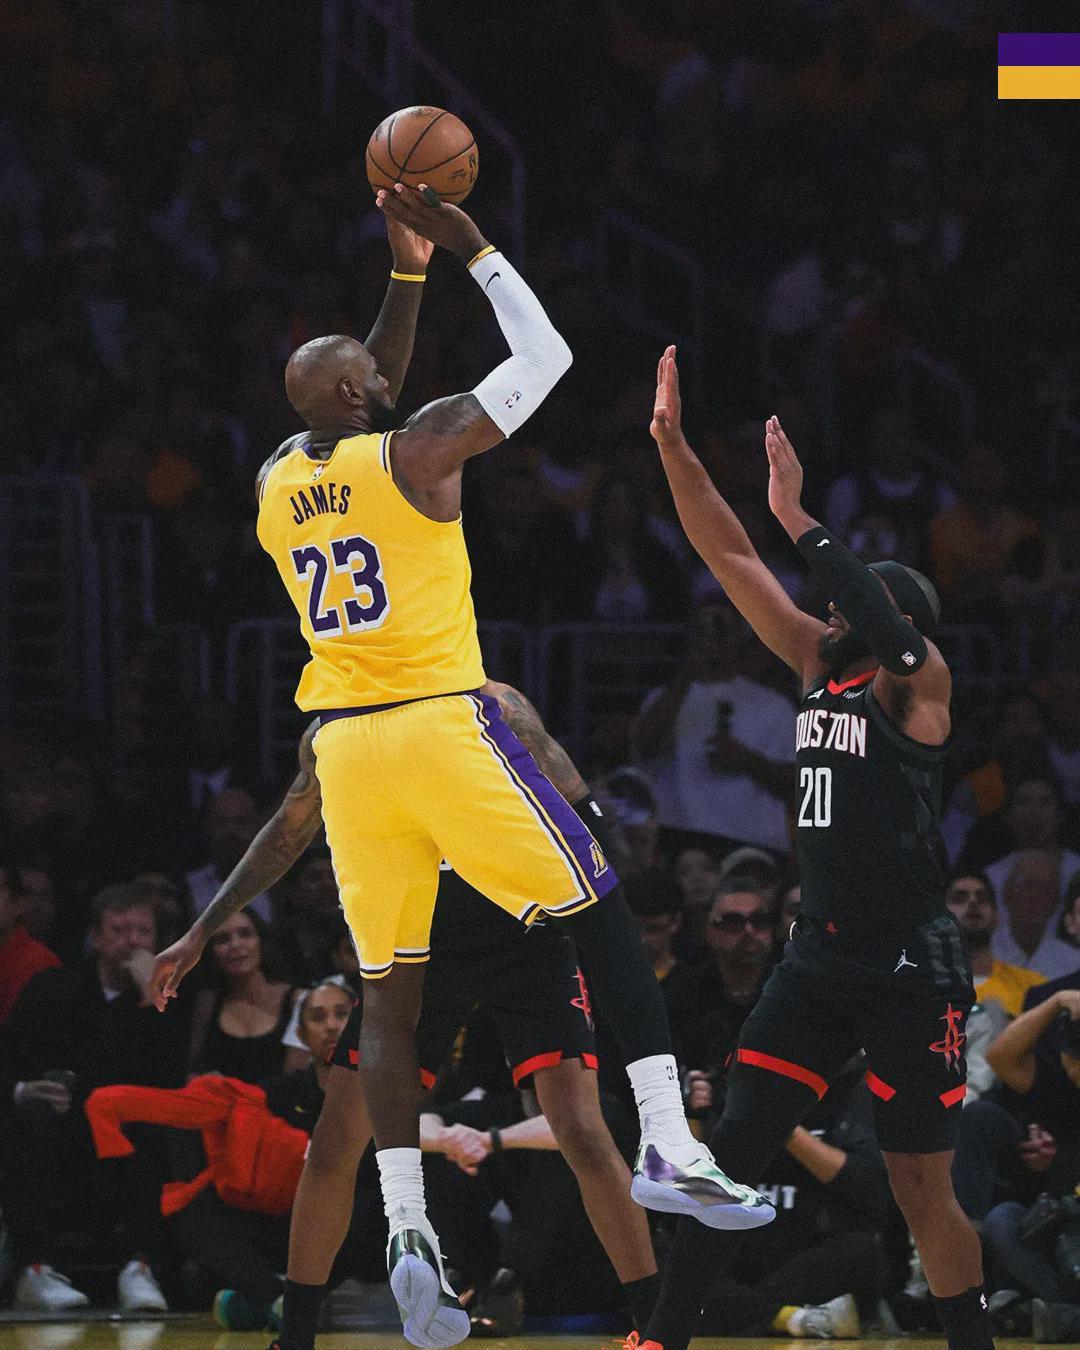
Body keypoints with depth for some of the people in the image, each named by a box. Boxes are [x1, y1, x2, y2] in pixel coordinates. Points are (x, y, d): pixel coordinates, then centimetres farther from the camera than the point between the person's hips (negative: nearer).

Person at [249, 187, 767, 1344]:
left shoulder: (277, 484, 12)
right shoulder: (416, 451, -5)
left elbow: (364, 404, 32)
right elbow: (545, 357, 4)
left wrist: (410, 269, 31)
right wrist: (471, 251, 10)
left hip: (343, 744, 5)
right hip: (442, 726, -5)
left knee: (388, 993, 6)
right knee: (601, 916, 4)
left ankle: (405, 1229, -6)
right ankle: (668, 1147, -5)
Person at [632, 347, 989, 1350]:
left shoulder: (917, 683, -7)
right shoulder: (818, 666, 12)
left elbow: (888, 632, -30)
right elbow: (731, 559, 9)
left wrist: (800, 519, -30)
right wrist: (673, 447, 2)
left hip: (910, 969, -7)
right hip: (819, 956, 7)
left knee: (921, 1186, -1)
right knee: (732, 1147, 0)